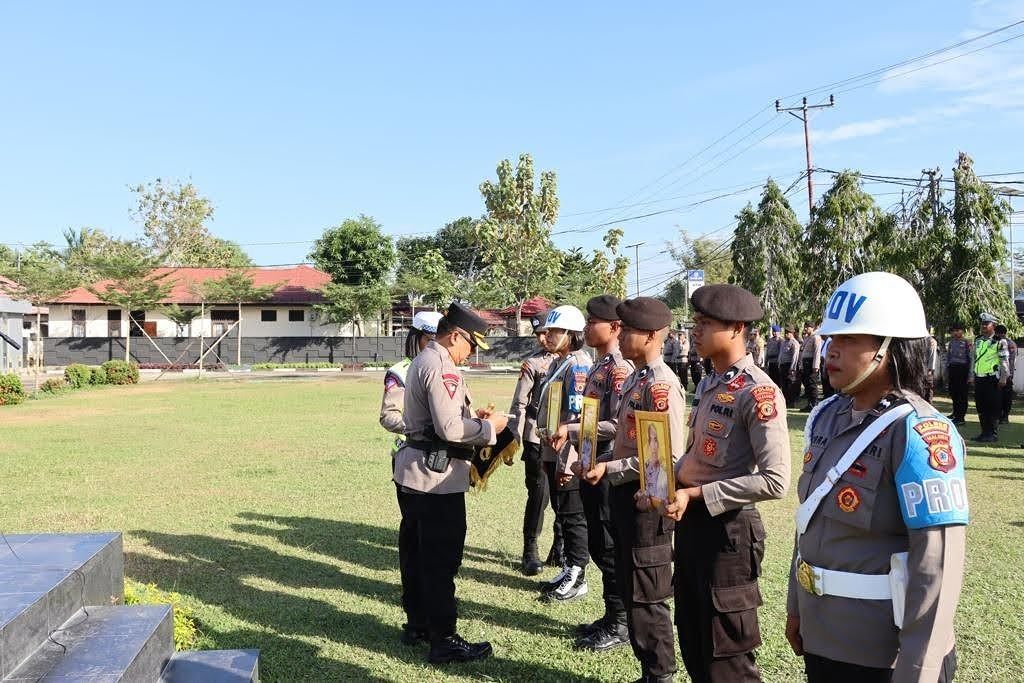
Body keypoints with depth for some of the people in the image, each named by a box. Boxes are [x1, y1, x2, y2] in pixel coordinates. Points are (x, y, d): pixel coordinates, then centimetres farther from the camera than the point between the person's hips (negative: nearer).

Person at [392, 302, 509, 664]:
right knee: (442, 558, -3)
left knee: (418, 551, 19)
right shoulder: (441, 368, -19)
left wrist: (471, 416, 12)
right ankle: (443, 640, 6)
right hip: (437, 476, -11)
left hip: (413, 471, 11)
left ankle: (419, 622, 32)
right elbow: (450, 429, -24)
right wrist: (488, 426, -10)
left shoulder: (421, 361, 15)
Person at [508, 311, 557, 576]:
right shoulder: (532, 364, -3)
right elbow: (519, 404, -4)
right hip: (537, 439, -3)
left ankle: (560, 547, 24)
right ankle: (530, 553, 11)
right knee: (539, 495, -2)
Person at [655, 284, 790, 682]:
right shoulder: (709, 384, 10)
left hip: (728, 527, -9)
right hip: (690, 521, 9)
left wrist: (695, 495, -21)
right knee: (692, 644, 21)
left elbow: (775, 480, -24)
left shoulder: (758, 392, -18)